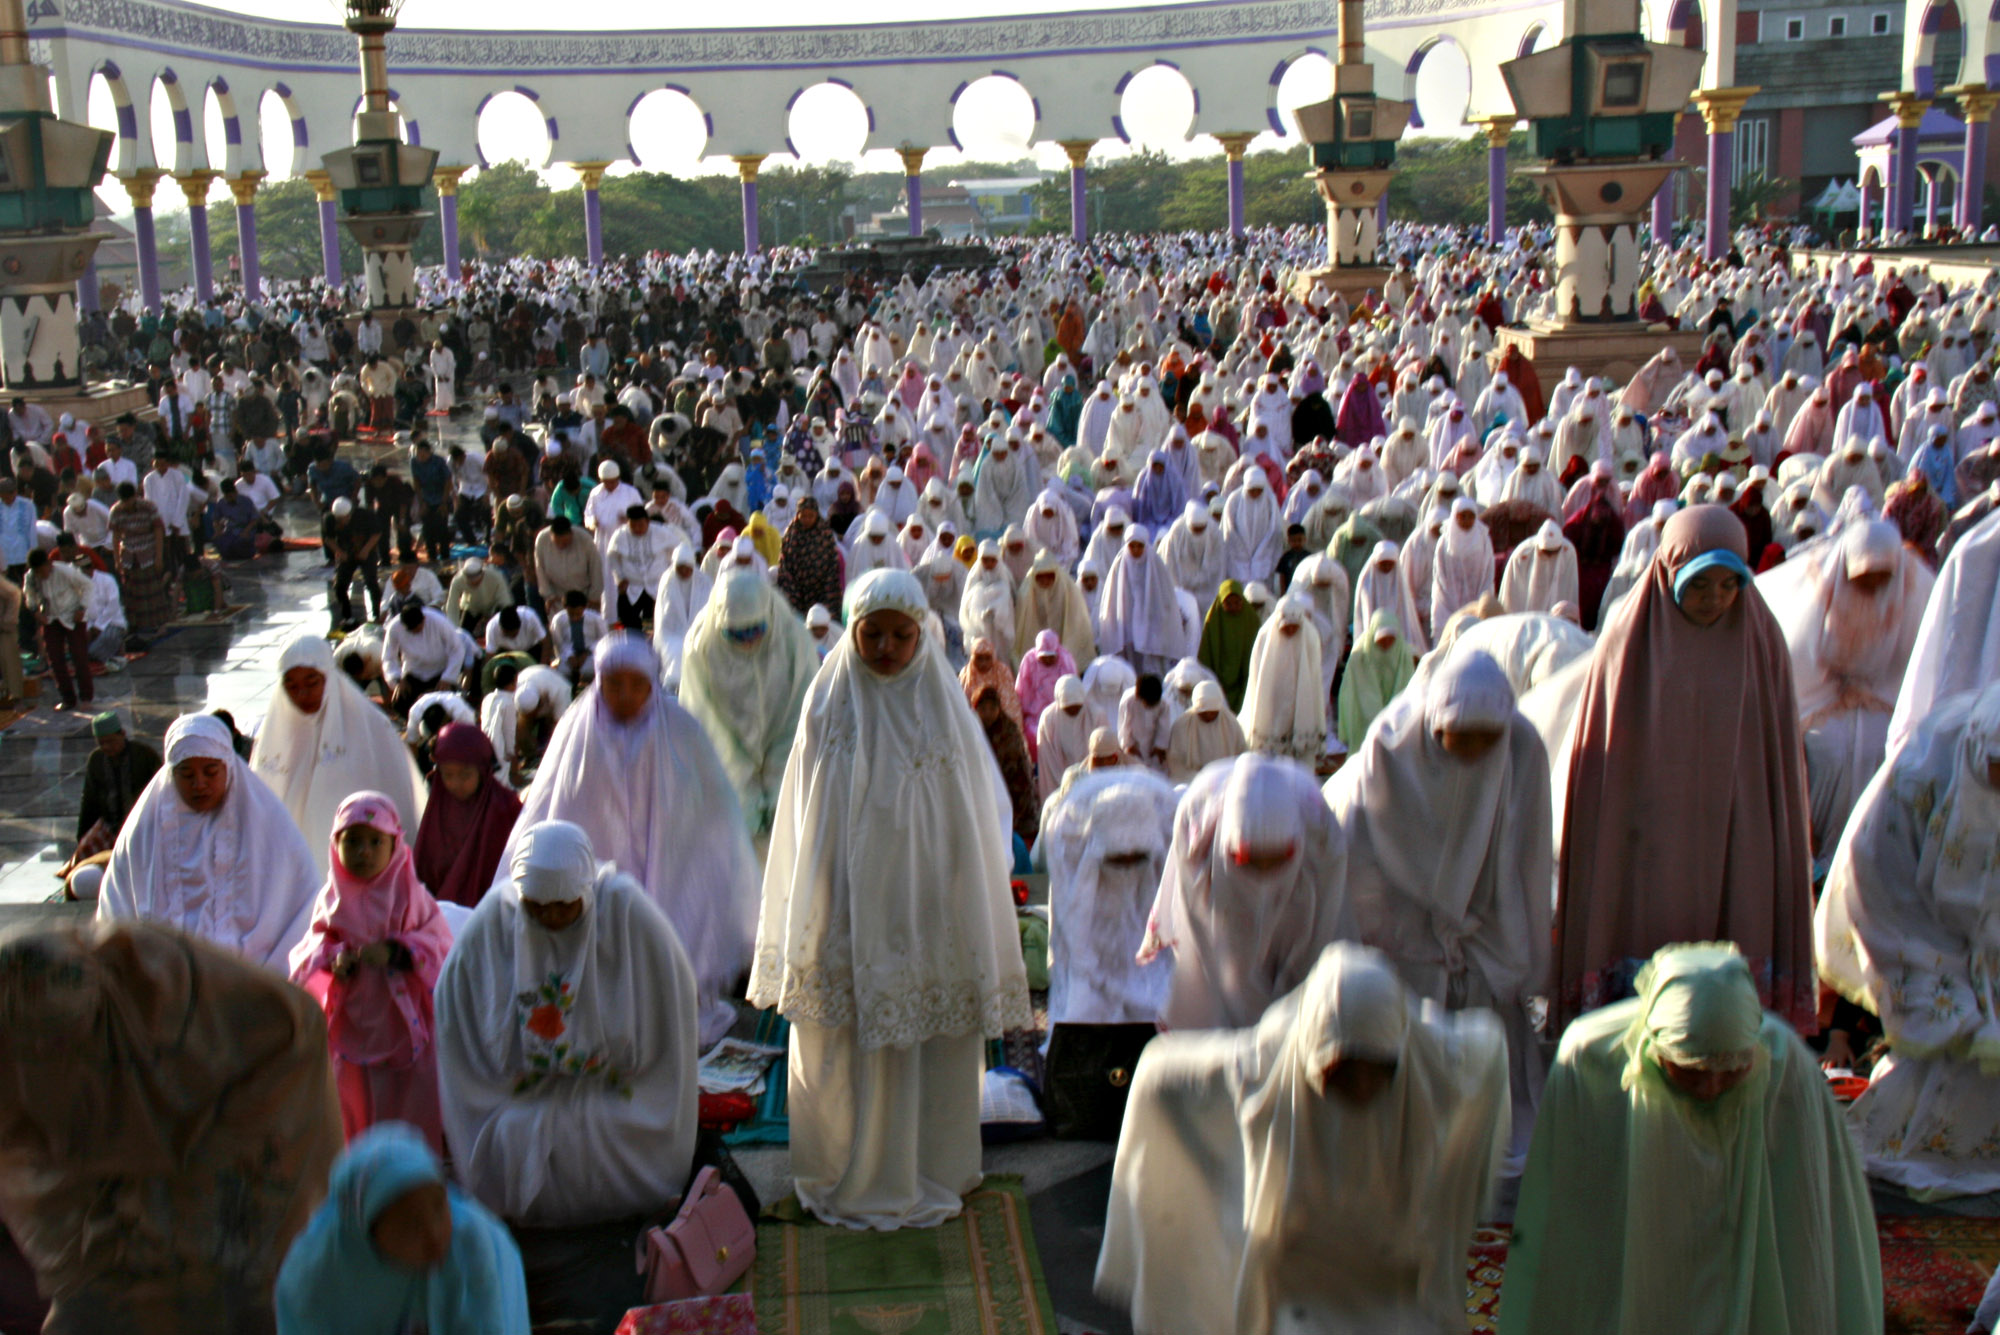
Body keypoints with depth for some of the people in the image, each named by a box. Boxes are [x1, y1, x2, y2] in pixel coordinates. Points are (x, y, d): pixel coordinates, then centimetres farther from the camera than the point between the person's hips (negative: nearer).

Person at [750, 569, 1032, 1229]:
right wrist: (812, 925, 3)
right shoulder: (829, 706, 1)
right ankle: (847, 1174, 21)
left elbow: (972, 823, 2)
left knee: (926, 1045, 5)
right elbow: (807, 826, 6)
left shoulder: (944, 708, 0)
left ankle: (926, 1176, 20)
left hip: (926, 909, 0)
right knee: (844, 1047, 5)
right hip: (846, 908, 1)